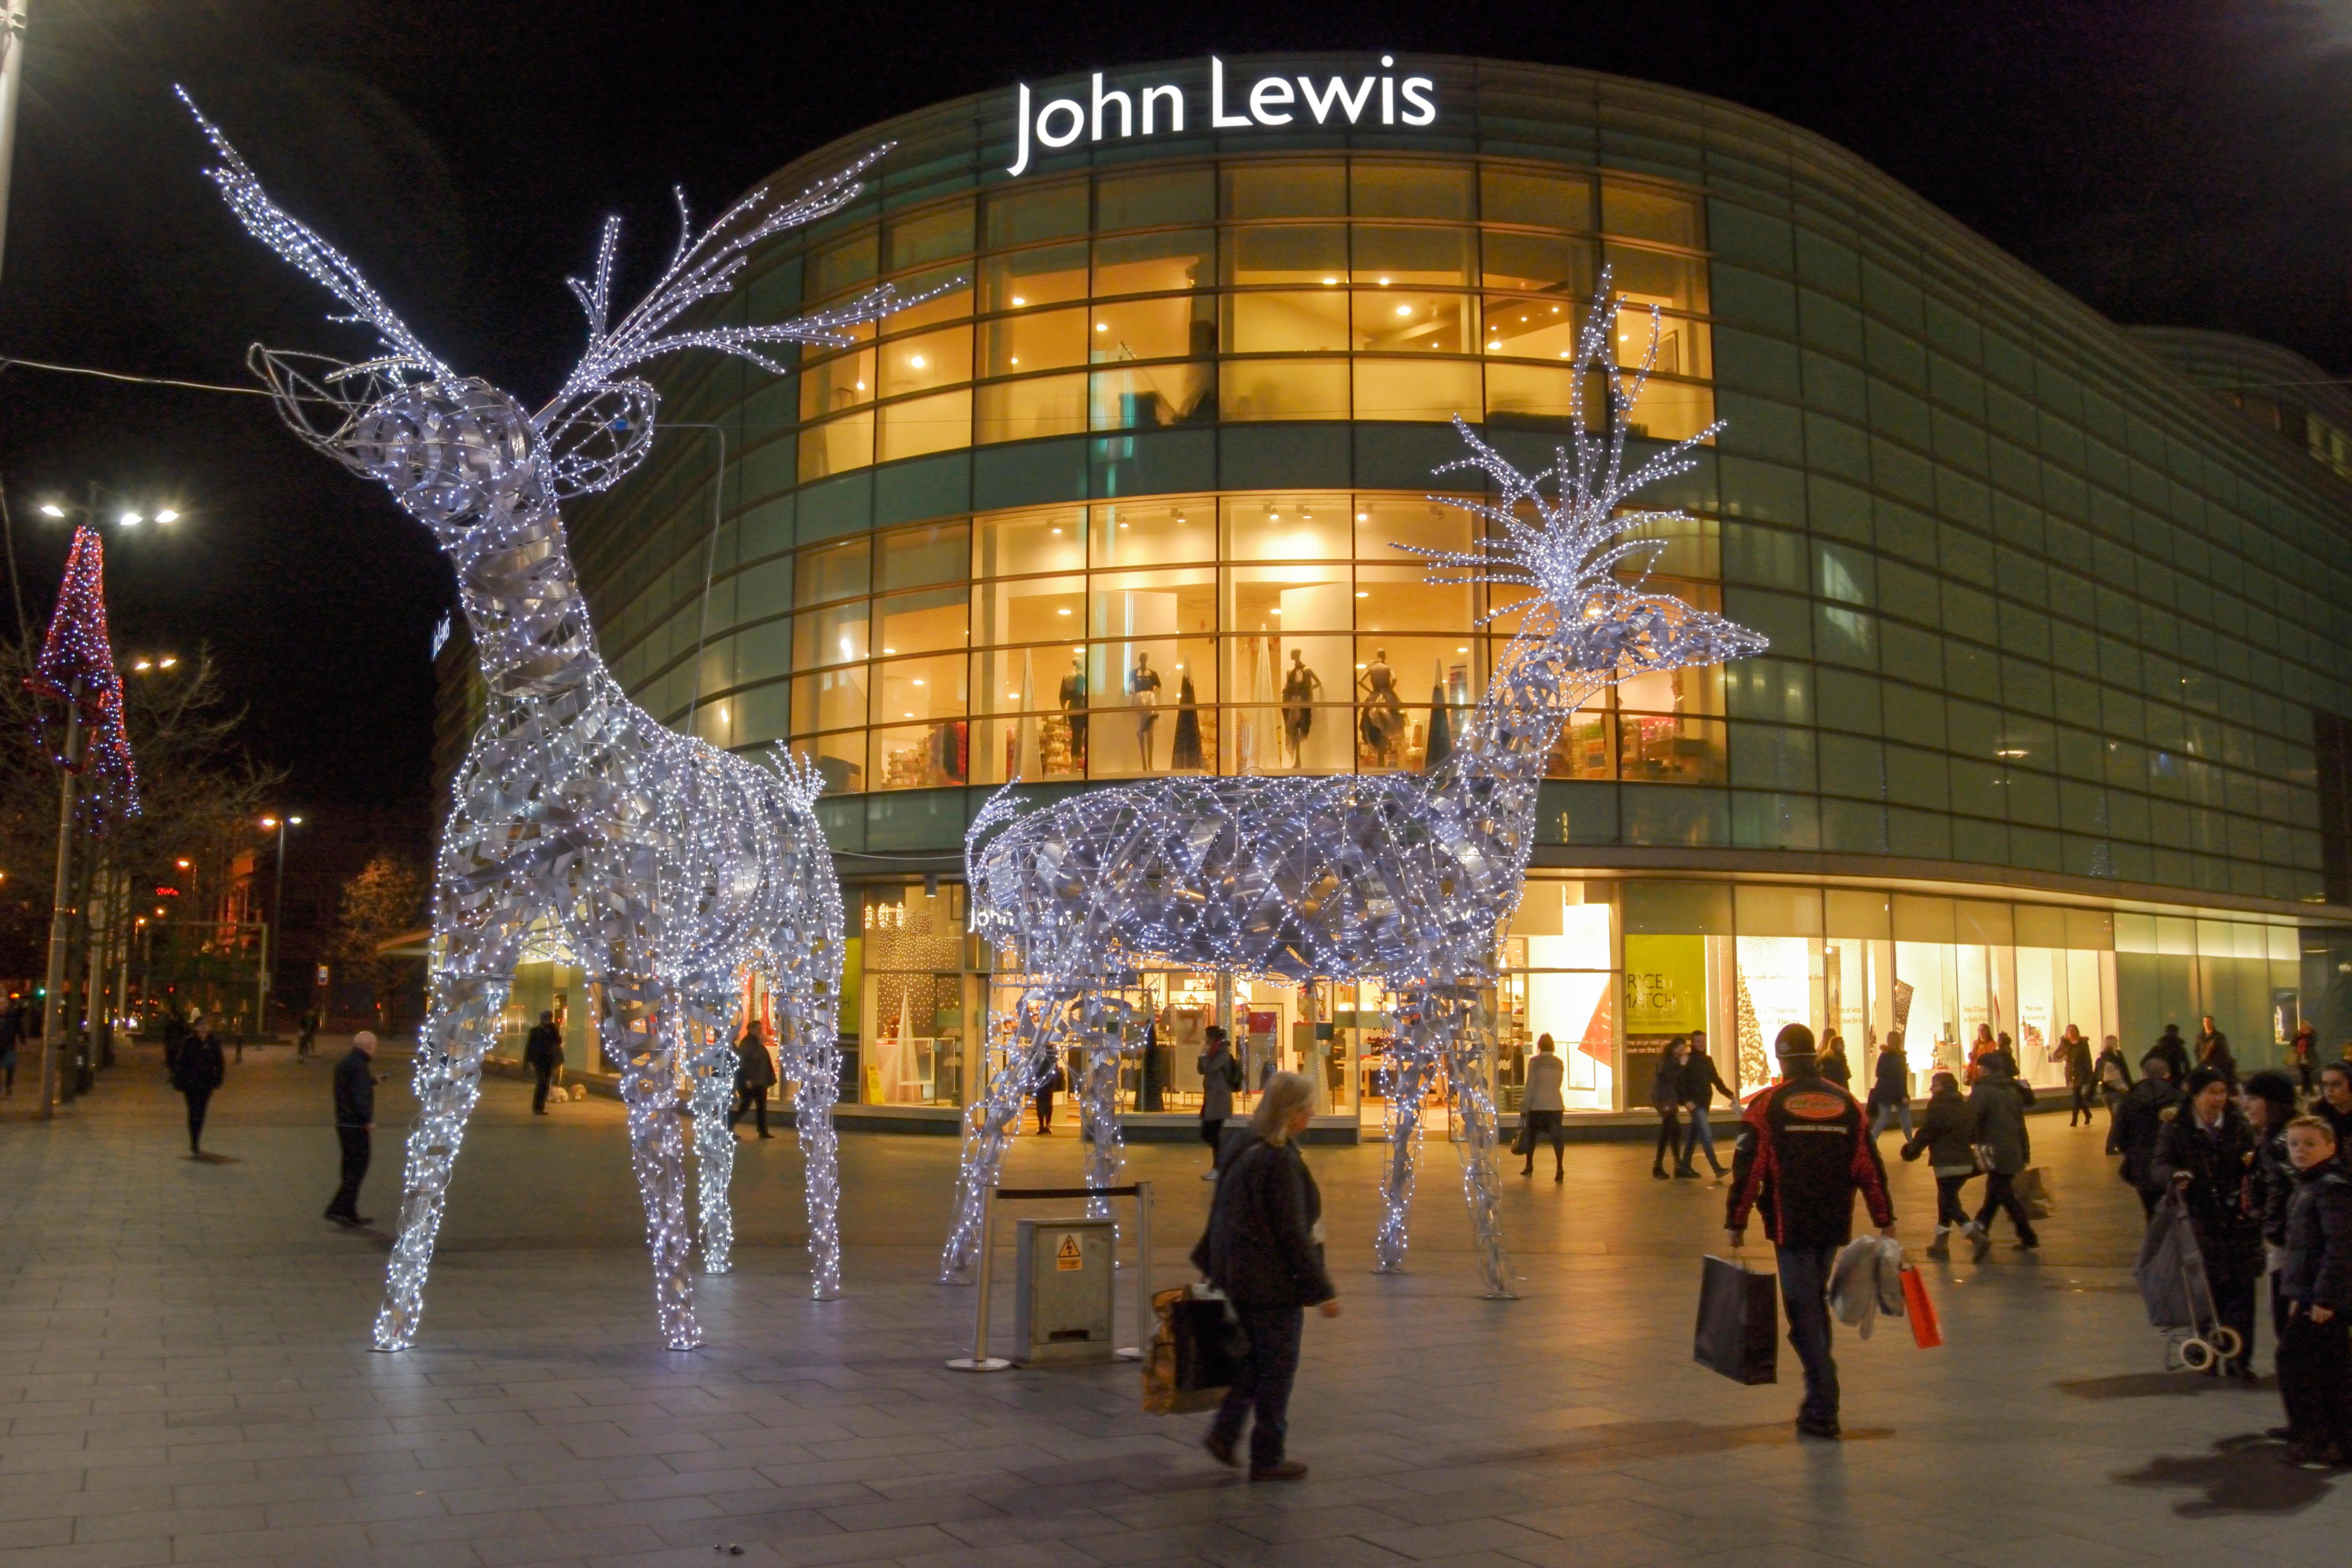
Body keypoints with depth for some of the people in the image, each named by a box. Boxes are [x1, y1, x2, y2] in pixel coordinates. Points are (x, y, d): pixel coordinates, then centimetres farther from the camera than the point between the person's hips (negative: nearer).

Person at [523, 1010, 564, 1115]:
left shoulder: (553, 1031, 11)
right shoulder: (535, 1031, 1)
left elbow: (559, 1041, -3)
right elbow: (529, 1046, 1)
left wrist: (554, 1030, -11)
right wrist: (526, 1060, -4)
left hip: (549, 1061, 4)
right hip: (538, 1060, -4)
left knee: (546, 1085, 5)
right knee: (541, 1084, -13)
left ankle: (541, 1107, 12)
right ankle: (537, 1108, -9)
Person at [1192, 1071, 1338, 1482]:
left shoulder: (1241, 1149, 6)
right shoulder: (1281, 1162, -22)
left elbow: (1222, 1213, 16)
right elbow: (1294, 1234, -21)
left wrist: (1210, 1262, 25)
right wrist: (1322, 1291, -15)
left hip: (1239, 1275, 9)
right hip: (1274, 1281, -9)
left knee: (1255, 1361, 21)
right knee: (1278, 1368, 4)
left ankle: (1224, 1433, 19)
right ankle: (1268, 1459, 14)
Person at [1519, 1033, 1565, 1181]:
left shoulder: (1535, 1062, -4)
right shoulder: (1560, 1063, 8)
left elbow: (1530, 1085, -7)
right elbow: (1558, 1084, 14)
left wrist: (1524, 1106, -3)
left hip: (1538, 1105, -3)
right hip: (1556, 1105, 3)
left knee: (1532, 1134, 12)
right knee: (1556, 1136, -3)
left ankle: (1529, 1166, 22)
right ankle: (1560, 1168, -18)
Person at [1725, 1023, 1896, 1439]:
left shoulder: (1767, 1105, -6)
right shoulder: (1846, 1103, 7)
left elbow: (1747, 1169, -9)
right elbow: (1870, 1167, 7)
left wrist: (1735, 1223, -3)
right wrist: (1885, 1220, 13)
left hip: (1791, 1228, -5)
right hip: (1835, 1227, 5)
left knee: (1804, 1313, -1)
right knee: (1817, 1305, 19)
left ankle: (1824, 1408, -6)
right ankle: (1820, 1398, 26)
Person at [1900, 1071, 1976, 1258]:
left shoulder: (1938, 1107, -12)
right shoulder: (1965, 1108, 12)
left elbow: (1925, 1134, -11)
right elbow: (1975, 1135, 17)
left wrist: (1911, 1150, 3)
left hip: (1946, 1164, -8)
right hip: (1965, 1163, 8)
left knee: (1948, 1202, -4)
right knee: (1947, 1200, 16)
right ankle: (1941, 1243, 21)